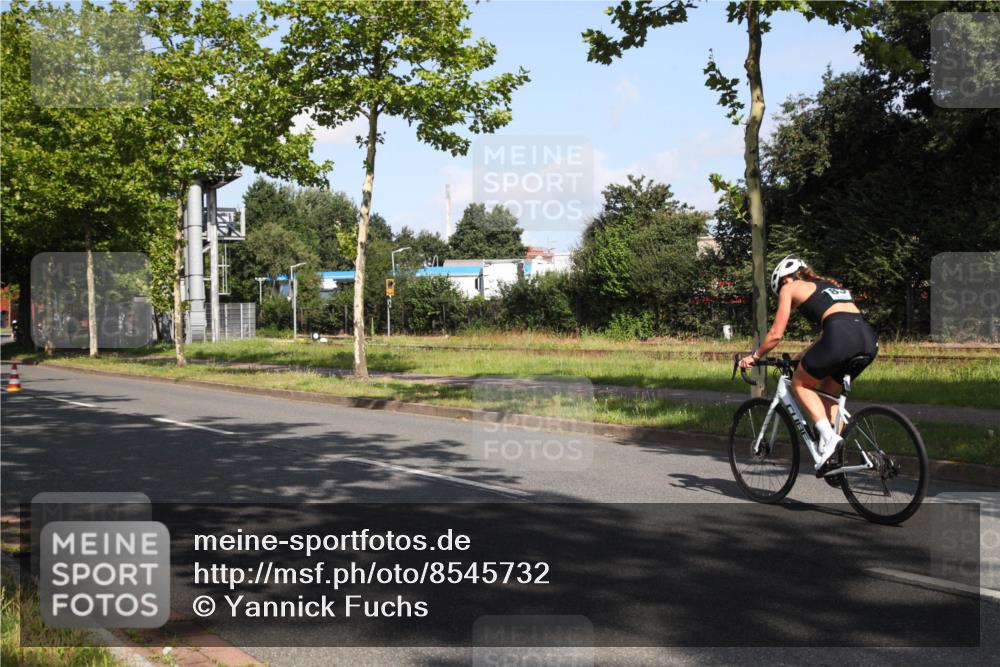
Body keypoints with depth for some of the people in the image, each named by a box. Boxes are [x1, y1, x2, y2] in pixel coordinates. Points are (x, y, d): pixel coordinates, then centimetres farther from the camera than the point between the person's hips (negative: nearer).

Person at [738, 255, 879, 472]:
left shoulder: (790, 287, 17)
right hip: (869, 339, 7)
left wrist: (754, 356, 30)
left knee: (800, 384, 15)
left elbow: (776, 334, 15)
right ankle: (836, 456, 18)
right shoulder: (830, 285, 36)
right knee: (827, 393, 25)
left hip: (841, 338, -7)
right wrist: (802, 356, 47)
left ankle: (828, 436, -4)